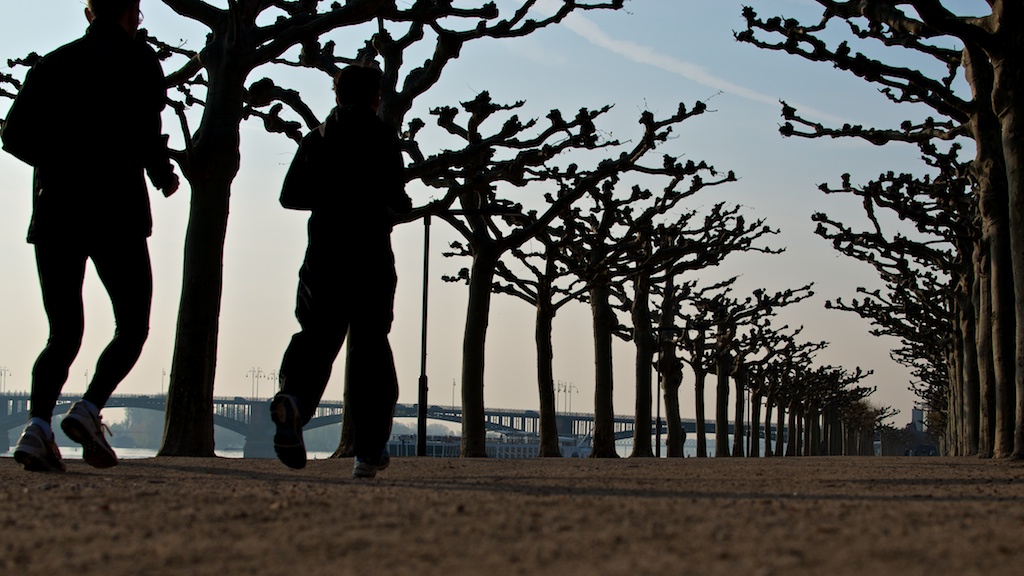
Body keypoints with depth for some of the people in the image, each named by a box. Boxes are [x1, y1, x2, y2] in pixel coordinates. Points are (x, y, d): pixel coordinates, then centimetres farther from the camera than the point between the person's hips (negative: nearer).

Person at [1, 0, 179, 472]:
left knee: (63, 334, 10)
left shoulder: (53, 63, 14)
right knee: (132, 327, 10)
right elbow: (145, 132, -14)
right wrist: (163, 176, 5)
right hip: (116, 214, -4)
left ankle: (38, 424, -11)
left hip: (54, 214, 4)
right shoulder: (139, 61, 1)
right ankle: (90, 408, -11)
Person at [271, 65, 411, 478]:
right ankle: (369, 449, 6)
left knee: (316, 338, 4)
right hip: (371, 257, -2)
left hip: (323, 255, 3)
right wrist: (403, 204, 11)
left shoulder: (316, 139, 12)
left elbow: (290, 195, 10)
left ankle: (293, 399, -30)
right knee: (370, 346, 6)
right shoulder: (382, 138, 0)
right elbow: (394, 196, -12)